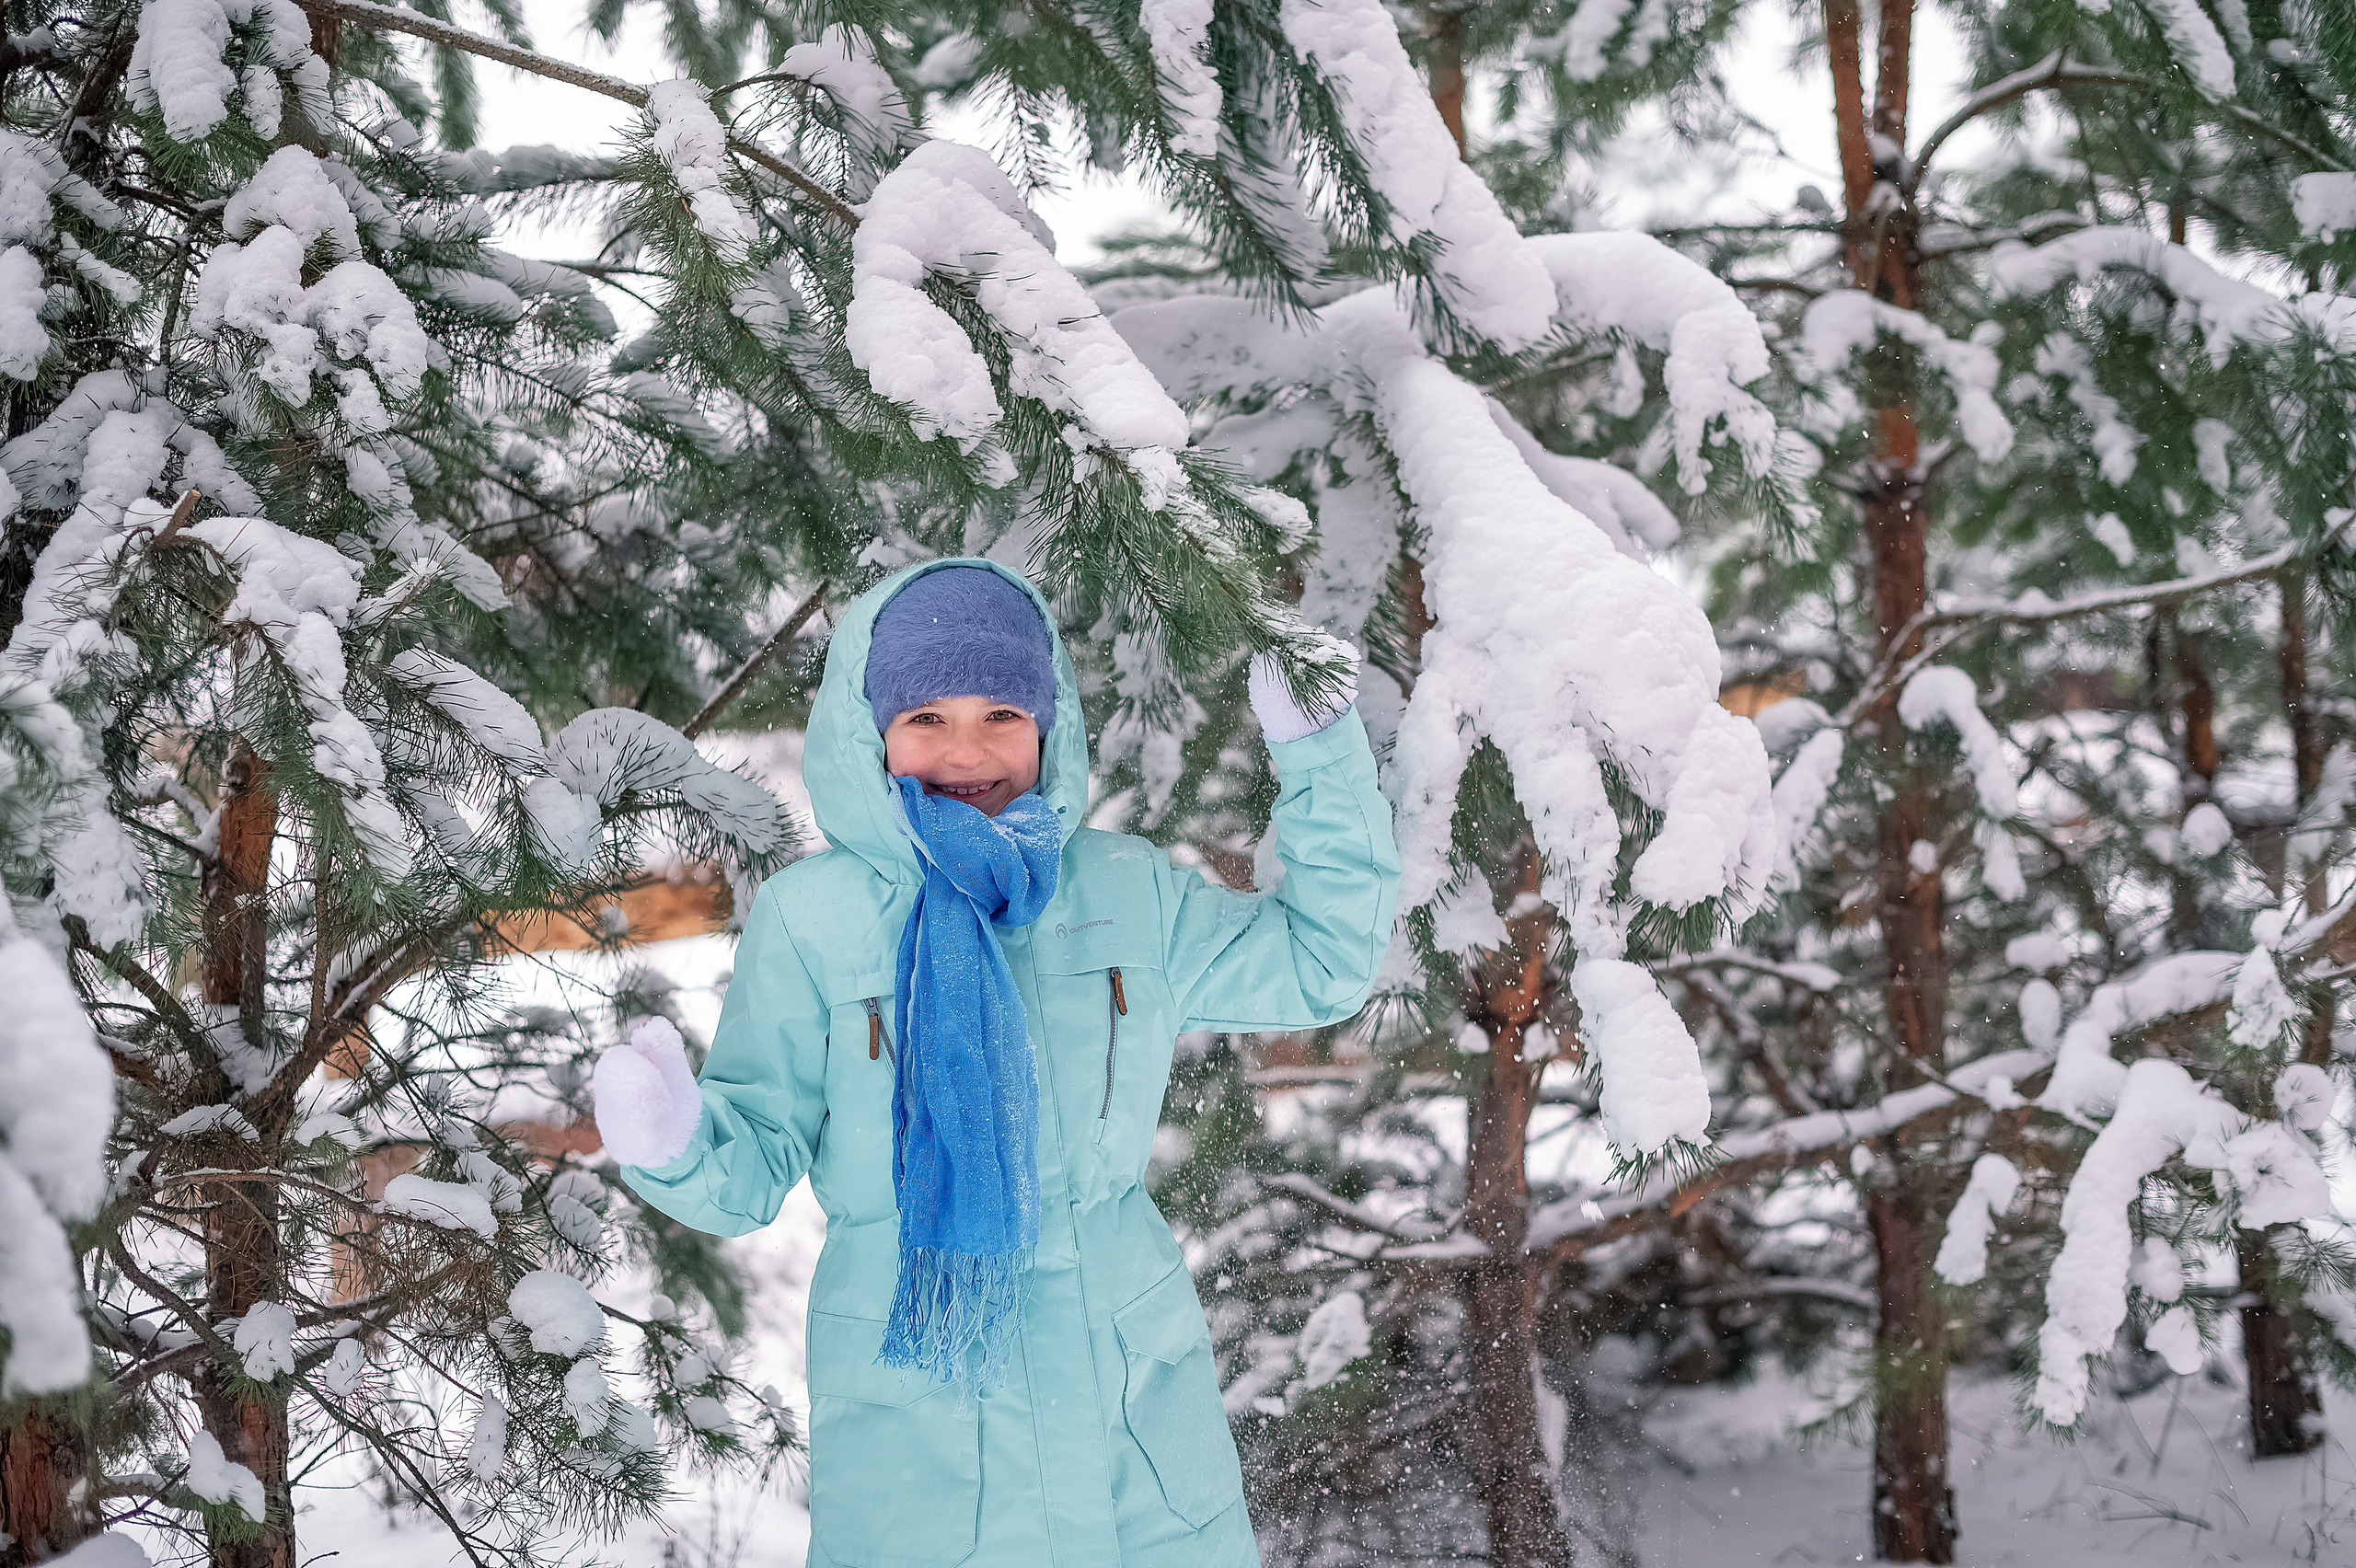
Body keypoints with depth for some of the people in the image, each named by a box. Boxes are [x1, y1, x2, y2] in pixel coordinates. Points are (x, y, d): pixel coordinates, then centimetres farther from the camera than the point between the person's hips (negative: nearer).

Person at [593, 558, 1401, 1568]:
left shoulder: (1127, 890, 3)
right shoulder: (806, 919, -6)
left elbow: (1324, 966, 14)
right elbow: (757, 1163, -4)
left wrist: (1319, 750, 5)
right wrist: (677, 1142, -27)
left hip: (1134, 1384, 3)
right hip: (911, 1397, -3)